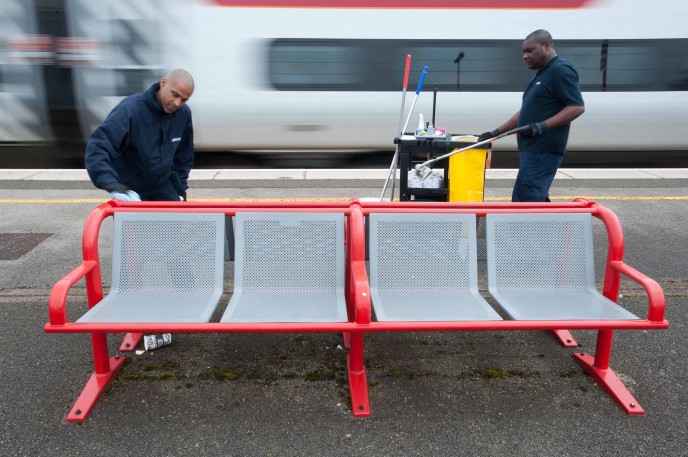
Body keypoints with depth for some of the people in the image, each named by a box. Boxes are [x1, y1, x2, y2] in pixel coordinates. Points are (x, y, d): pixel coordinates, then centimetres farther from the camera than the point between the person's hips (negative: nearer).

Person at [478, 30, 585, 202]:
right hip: (533, 149, 10)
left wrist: (542, 127, -27)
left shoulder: (561, 70, -10)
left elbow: (577, 107, -17)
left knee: (524, 202, -11)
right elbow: (526, 112, 23)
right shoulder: (542, 74, 20)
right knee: (536, 200, 13)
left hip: (543, 151, -10)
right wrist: (495, 133, 17)